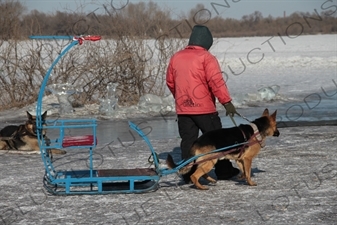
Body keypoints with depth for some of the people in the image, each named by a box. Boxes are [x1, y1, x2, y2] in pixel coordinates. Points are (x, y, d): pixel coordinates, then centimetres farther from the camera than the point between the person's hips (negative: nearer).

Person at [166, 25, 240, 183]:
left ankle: (188, 174, 6)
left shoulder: (176, 58, 9)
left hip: (182, 109, 5)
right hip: (204, 108, -5)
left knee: (187, 141, 8)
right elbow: (216, 81, -17)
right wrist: (227, 102, -15)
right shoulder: (206, 57, -9)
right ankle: (224, 171, 13)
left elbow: (170, 82, 17)